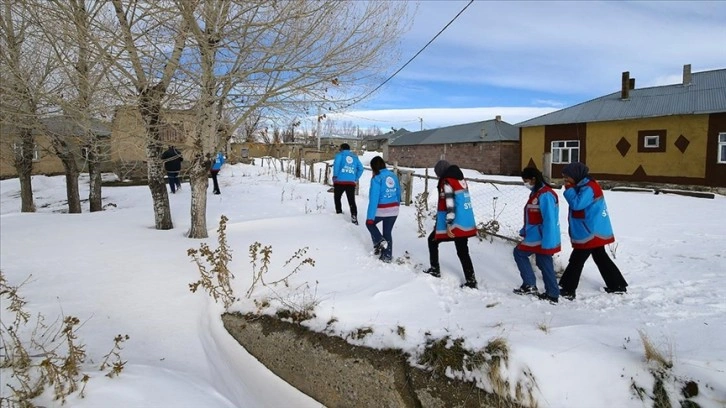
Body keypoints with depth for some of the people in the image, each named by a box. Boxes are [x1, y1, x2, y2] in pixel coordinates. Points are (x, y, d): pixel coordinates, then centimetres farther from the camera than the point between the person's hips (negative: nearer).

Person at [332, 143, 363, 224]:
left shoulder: (340, 154, 5)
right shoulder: (355, 157, 17)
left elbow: (336, 164, -14)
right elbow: (360, 168, 11)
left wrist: (335, 176, -8)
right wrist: (356, 179, 14)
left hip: (340, 181, -3)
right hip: (351, 183, 3)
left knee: (337, 198, 17)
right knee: (352, 201, 2)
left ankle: (339, 214, 16)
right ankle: (354, 216, -14)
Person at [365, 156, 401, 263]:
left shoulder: (377, 179, -14)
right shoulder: (393, 175, 5)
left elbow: (374, 199, -18)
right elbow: (398, 194, 12)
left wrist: (370, 217, -17)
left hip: (381, 210, -5)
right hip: (393, 210, 5)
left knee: (370, 223, 24)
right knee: (387, 232, 17)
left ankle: (380, 241, 8)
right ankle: (387, 256, 20)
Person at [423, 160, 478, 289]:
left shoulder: (446, 182, -11)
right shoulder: (461, 179, 14)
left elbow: (450, 204, -20)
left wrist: (449, 224, -23)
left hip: (454, 225, -7)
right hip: (466, 224, 7)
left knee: (432, 241, 15)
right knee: (463, 251, 11)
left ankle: (435, 270, 21)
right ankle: (471, 280, 8)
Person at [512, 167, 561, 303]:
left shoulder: (545, 195, -20)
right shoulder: (536, 193, 12)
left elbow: (549, 220, -24)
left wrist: (547, 242, -25)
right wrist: (524, 231, 18)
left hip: (541, 237, -9)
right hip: (535, 235, 9)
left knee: (519, 253, 3)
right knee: (544, 263, 11)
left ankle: (530, 285, 9)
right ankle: (552, 294, 16)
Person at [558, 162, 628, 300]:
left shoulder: (588, 188, -19)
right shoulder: (584, 186, 13)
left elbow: (577, 204, -26)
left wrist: (569, 189, -17)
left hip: (591, 233, -10)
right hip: (595, 232, 10)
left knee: (576, 260, -5)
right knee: (601, 258, 19)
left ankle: (567, 290, 1)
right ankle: (618, 285, 27)